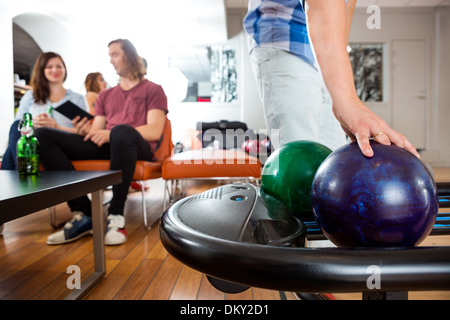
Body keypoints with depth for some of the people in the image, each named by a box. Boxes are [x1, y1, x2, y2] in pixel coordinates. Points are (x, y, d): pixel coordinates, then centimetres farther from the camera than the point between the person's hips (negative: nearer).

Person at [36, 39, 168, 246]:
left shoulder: (152, 90, 14)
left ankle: (116, 217, -29)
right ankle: (83, 213, -22)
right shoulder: (105, 95, 31)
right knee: (43, 135, -14)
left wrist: (111, 133, -16)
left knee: (122, 131, -40)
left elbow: (155, 131, -3)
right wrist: (85, 132, -5)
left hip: (138, 147, -5)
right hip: (105, 147, 6)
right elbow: (96, 131, 21)